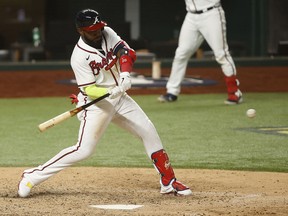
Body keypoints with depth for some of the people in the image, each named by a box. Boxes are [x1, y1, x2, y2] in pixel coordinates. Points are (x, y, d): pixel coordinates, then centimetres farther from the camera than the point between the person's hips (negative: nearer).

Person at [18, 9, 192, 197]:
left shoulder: (107, 33, -6)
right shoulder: (79, 57, -22)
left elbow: (128, 53, -15)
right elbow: (89, 90, -22)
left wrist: (125, 74, -34)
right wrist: (111, 92, -40)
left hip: (119, 97, 7)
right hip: (96, 103, -7)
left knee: (149, 131, 5)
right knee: (83, 150, -12)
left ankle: (168, 181, 15)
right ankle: (32, 177, -5)